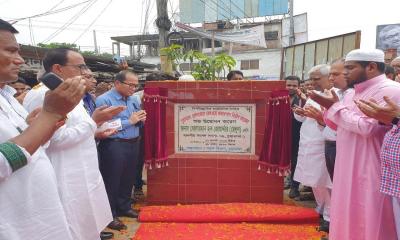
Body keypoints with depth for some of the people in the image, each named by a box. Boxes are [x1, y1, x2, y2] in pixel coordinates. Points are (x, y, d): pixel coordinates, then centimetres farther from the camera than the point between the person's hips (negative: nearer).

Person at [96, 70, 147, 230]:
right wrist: (129, 121, -21)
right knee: (112, 181, 5)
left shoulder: (134, 100, 10)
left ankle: (124, 207, 36)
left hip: (133, 144, 7)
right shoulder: (104, 100, -12)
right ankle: (110, 215, 19)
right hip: (114, 146, -7)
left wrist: (141, 119, -5)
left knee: (129, 178, 18)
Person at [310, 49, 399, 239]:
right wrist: (329, 107, 4)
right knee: (348, 221, 18)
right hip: (348, 170, 9)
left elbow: (367, 127, -26)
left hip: (369, 173, -8)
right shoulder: (352, 94, 13)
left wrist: (336, 107, -15)